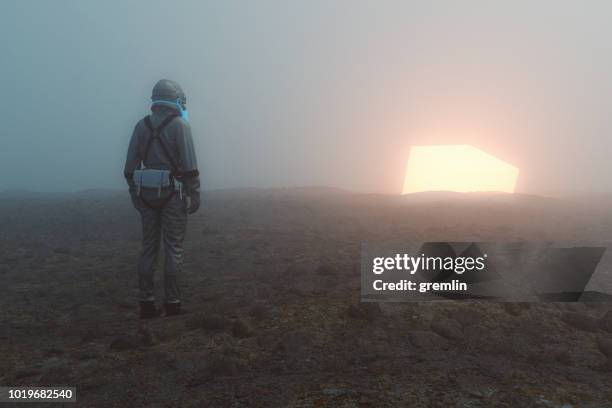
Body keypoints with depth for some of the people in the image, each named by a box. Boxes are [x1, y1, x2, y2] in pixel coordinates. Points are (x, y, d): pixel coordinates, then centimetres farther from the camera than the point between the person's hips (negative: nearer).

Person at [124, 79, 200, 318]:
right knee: (173, 249, 1)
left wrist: (135, 194, 14)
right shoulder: (179, 125, -7)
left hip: (147, 193, 5)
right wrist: (194, 195, -8)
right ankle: (172, 303, 5)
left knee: (149, 248, 9)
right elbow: (189, 166, -13)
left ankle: (147, 304, 11)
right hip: (172, 193, -5)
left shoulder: (141, 125, 9)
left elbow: (131, 166, 8)